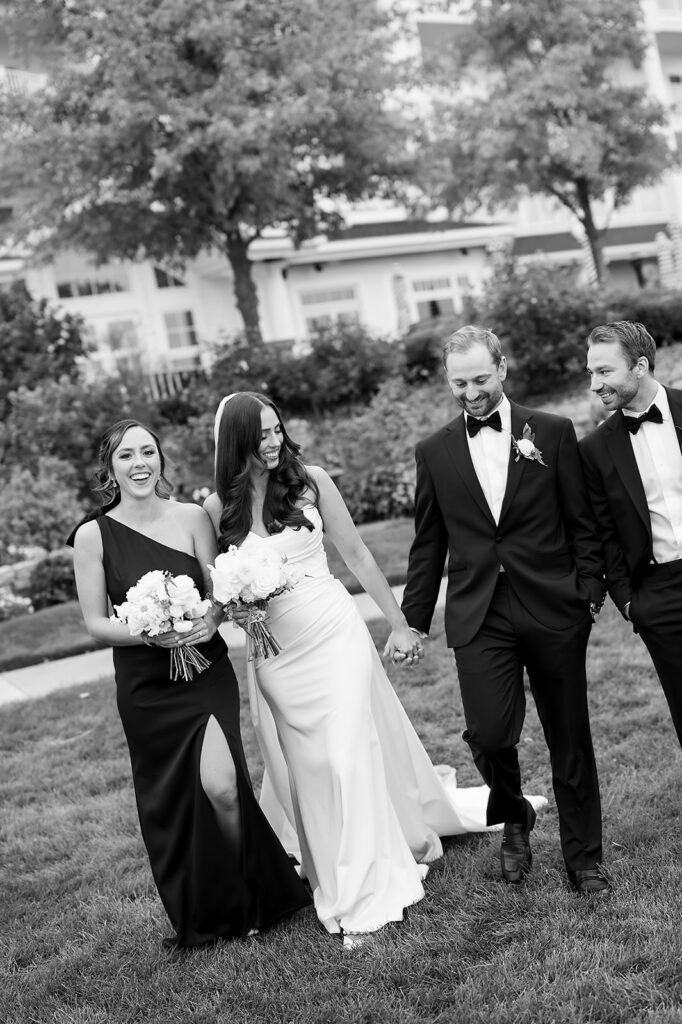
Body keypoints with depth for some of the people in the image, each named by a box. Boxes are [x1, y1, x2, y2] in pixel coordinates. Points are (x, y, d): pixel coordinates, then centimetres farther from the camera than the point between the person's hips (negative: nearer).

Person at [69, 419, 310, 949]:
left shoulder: (192, 517, -3)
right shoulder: (92, 535, -5)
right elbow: (96, 621, -1)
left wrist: (211, 618, -19)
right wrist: (150, 634, -18)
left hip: (207, 671, -1)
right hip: (146, 686, 1)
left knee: (221, 786, -18)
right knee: (169, 802, 9)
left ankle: (258, 896, 10)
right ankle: (204, 917, 33)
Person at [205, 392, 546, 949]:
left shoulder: (310, 481, -5)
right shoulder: (219, 507, -3)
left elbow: (357, 554, 2)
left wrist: (399, 624, 4)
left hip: (335, 636, -1)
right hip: (275, 653, 1)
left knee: (349, 756, -4)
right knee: (307, 769, 9)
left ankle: (363, 894, 10)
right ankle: (335, 878, 27)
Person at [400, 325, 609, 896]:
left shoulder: (554, 433, 3)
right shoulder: (435, 452, 8)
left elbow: (583, 523, 4)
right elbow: (428, 545, 12)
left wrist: (591, 593, -4)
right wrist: (415, 620, 11)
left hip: (553, 610, -1)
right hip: (478, 616, 1)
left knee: (571, 741, 7)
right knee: (489, 732, -10)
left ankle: (584, 859, 25)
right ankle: (514, 820, 22)